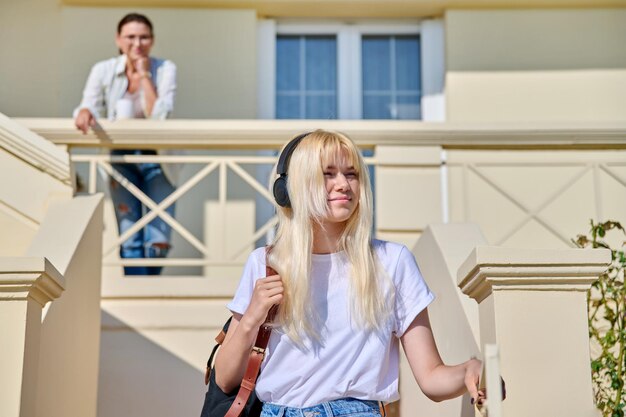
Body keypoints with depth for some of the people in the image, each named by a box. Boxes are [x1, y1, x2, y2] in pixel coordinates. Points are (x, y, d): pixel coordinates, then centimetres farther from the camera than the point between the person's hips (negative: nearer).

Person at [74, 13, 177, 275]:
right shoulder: (104, 71, -3)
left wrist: (144, 75, -18)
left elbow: (158, 116, -19)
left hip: (157, 160, 0)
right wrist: (85, 112, -35)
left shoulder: (164, 69, -8)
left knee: (159, 241, -3)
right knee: (130, 241, -4)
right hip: (122, 161, 1)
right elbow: (90, 106, -12)